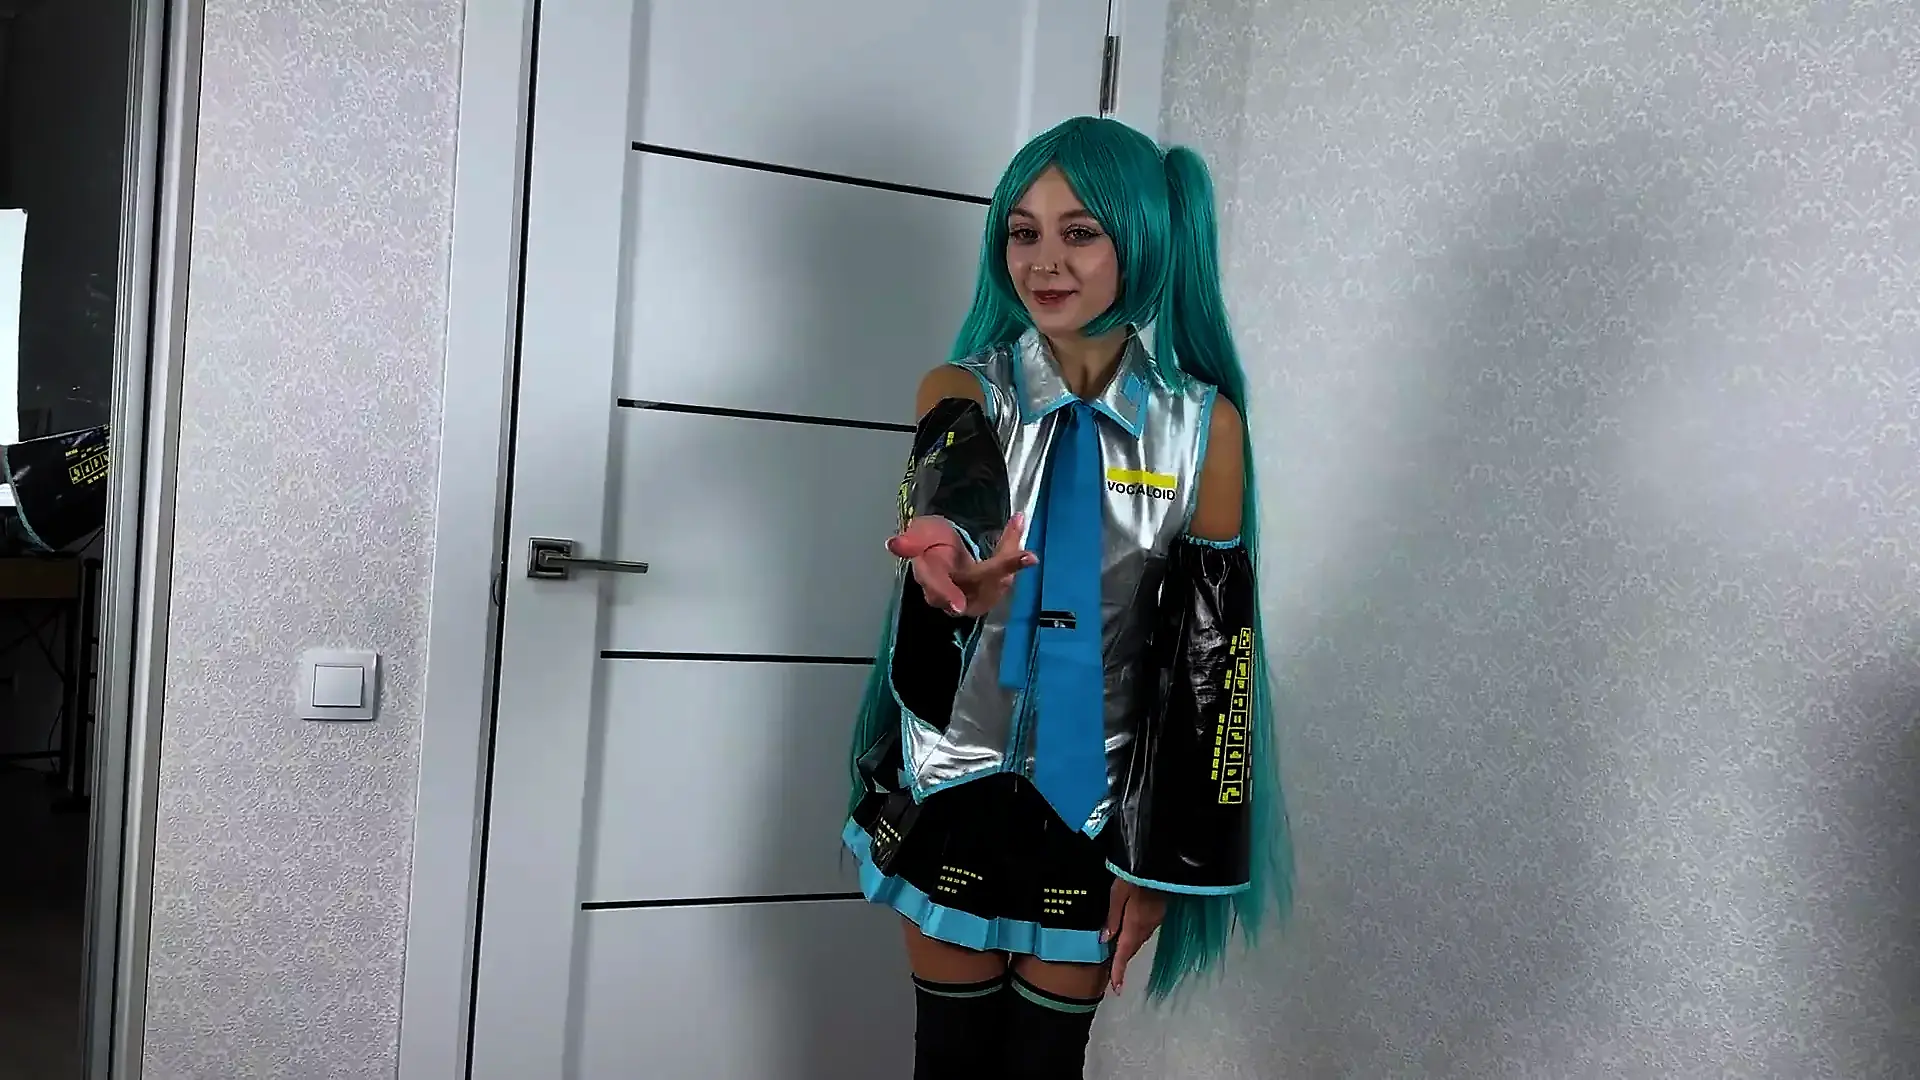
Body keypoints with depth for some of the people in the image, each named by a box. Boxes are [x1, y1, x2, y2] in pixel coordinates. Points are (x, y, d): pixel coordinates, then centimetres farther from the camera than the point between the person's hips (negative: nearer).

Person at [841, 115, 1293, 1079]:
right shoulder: (960, 389, -5)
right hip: (960, 780, 1)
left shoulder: (1206, 421, -7)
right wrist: (955, 567, -54)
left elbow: (1210, 643, -5)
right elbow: (953, 496, -29)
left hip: (1098, 793, 0)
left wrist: (1163, 854, -6)